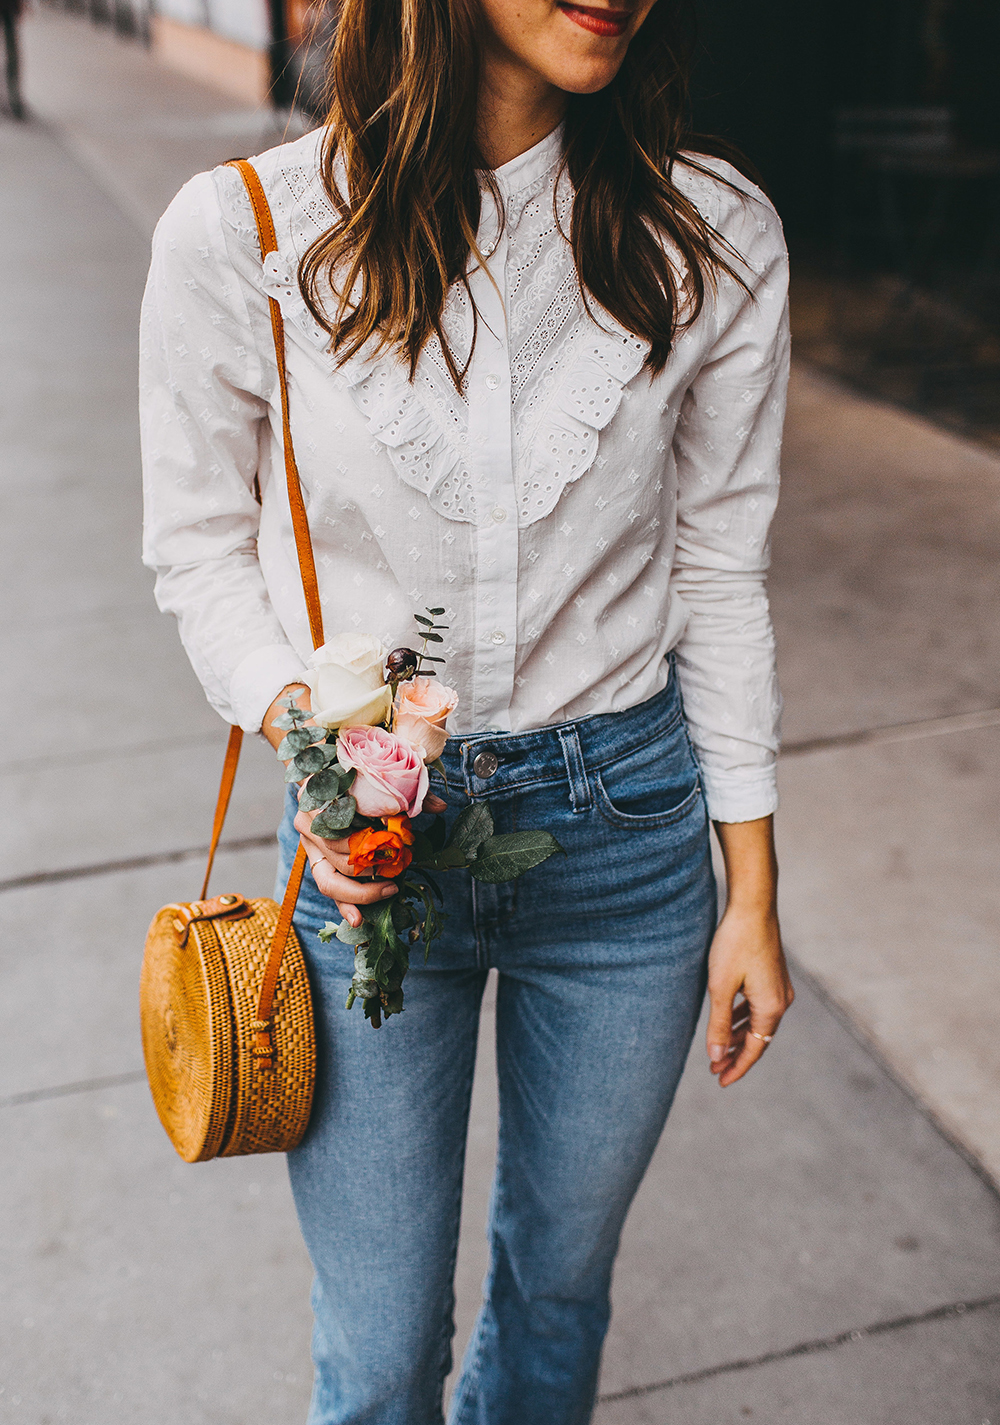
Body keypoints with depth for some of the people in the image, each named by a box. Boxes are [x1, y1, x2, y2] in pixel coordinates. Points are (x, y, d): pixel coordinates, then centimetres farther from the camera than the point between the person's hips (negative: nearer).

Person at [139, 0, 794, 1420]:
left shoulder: (714, 239, -8)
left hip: (626, 823, 2)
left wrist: (753, 892, 3)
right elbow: (199, 545, 0)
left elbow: (718, 568, 0)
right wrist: (295, 717, -20)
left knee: (562, 1276, 24)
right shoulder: (241, 236, -13)